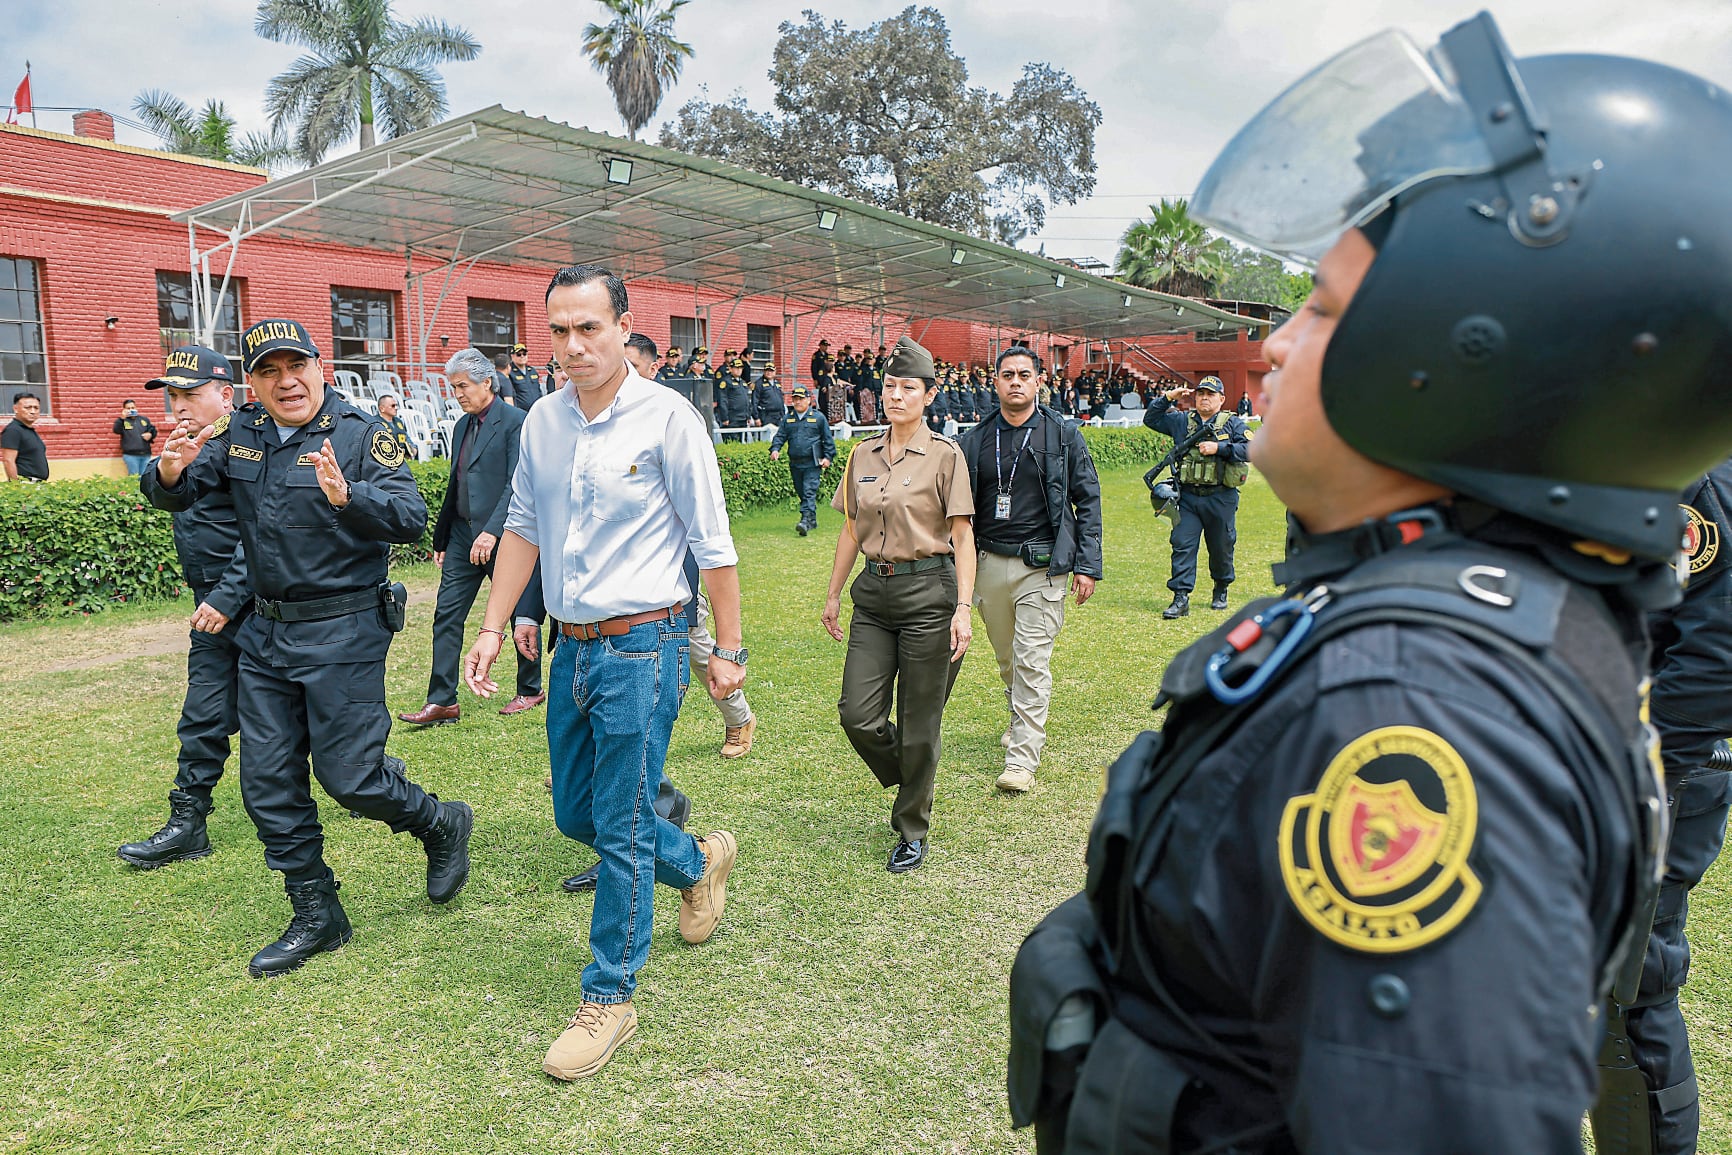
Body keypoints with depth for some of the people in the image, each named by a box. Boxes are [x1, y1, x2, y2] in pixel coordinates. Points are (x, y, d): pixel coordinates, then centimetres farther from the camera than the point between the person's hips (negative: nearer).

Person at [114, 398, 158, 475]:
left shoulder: (144, 419, 18)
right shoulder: (122, 421, 7)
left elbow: (153, 430, 19)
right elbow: (116, 430, -10)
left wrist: (150, 435, -4)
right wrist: (122, 418, -22)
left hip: (146, 454, 3)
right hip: (131, 455, -3)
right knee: (134, 477, -8)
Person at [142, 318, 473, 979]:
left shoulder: (361, 435, -11)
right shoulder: (240, 437, 6)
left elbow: (411, 519, -23)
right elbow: (175, 496, 8)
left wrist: (347, 496, -42)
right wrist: (170, 472, -16)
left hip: (345, 633, -6)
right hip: (265, 634, 7)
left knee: (349, 778, -3)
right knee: (267, 785, 10)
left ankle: (442, 826, 27)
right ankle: (317, 917, 25)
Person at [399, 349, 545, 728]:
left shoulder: (515, 422, -10)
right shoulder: (462, 426, 15)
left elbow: (517, 484, -17)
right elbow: (455, 485, 19)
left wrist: (492, 531, -25)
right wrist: (441, 537, 19)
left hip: (501, 538, -7)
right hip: (463, 534, 8)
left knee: (520, 615, 6)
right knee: (446, 615, 3)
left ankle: (530, 690, 23)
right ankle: (442, 701, 8)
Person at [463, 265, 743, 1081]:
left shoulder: (666, 418, -12)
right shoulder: (542, 422, 6)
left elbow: (713, 544, -8)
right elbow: (523, 528, 15)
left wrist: (728, 651, -6)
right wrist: (492, 629, 11)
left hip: (640, 646, -7)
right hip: (572, 645, 7)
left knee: (621, 828, 0)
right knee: (574, 813, 17)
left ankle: (609, 998, 17)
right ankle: (699, 861, 42)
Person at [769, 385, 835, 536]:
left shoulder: (818, 417, 2)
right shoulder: (788, 419, 13)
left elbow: (828, 439, 4)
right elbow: (780, 436, 11)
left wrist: (827, 456, -3)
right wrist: (775, 449, -8)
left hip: (812, 463, -5)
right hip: (795, 464, 5)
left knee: (809, 493, -15)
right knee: (801, 493, 11)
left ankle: (806, 521, -24)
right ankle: (812, 520, 23)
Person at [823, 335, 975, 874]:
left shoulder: (945, 456, -5)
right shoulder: (863, 455, 9)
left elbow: (963, 537, -7)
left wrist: (963, 608, -15)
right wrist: (833, 594, 15)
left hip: (928, 592, -5)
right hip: (874, 592, 5)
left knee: (918, 723, 3)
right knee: (858, 714, -2)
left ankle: (912, 831, 21)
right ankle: (912, 780, 29)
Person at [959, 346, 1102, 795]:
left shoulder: (1063, 435, 0)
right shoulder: (975, 440, 6)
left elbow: (1088, 500, 1)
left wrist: (1087, 564, -5)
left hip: (1042, 565, -3)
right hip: (989, 563, 4)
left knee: (1032, 661, -8)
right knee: (1007, 659, 16)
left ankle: (1022, 758, -4)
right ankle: (1023, 720, 41)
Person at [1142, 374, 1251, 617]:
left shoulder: (1232, 423, 4)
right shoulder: (1181, 421, 11)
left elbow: (1249, 449, -8)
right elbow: (1150, 419, 17)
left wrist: (1218, 448, -16)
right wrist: (1168, 397, 5)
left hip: (1221, 499, -2)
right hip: (1188, 497, 2)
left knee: (1221, 549, 11)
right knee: (1182, 545, -6)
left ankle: (1221, 591, 31)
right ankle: (1181, 599, -6)